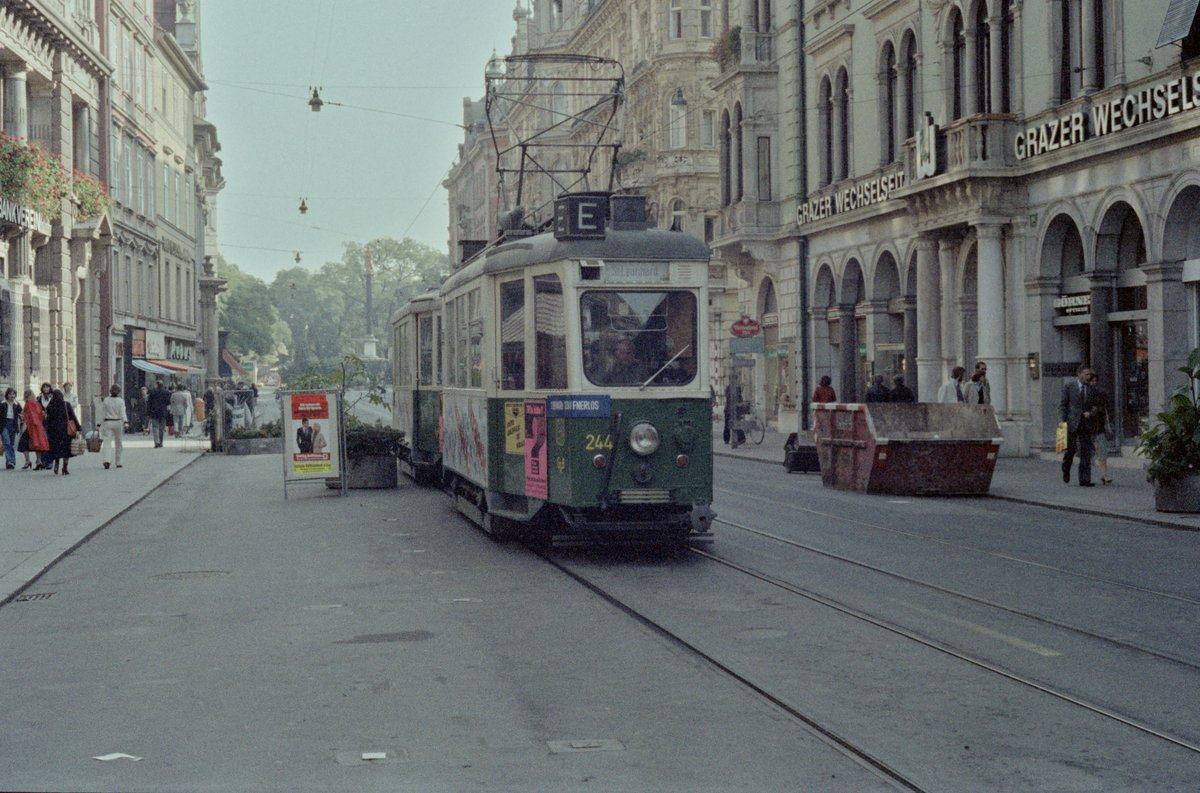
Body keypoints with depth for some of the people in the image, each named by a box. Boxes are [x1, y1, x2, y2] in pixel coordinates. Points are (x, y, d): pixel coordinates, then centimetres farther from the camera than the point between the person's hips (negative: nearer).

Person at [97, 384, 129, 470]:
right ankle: (118, 462, 20)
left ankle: (106, 460, -28)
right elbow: (122, 412, -14)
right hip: (118, 422, 0)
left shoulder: (105, 400, 0)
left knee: (107, 442, -6)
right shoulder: (121, 401, -2)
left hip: (107, 423, 0)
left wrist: (99, 424, 6)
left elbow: (102, 414, 2)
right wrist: (125, 422, -21)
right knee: (118, 443, 14)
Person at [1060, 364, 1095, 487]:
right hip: (1071, 423, -3)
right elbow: (1062, 404, 0)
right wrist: (1062, 421, -10)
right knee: (1071, 449, -4)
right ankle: (1066, 469, 28)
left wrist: (1090, 413, -6)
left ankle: (1084, 480, -2)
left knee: (1086, 452, -3)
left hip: (1085, 423, 3)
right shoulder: (1069, 386, -1)